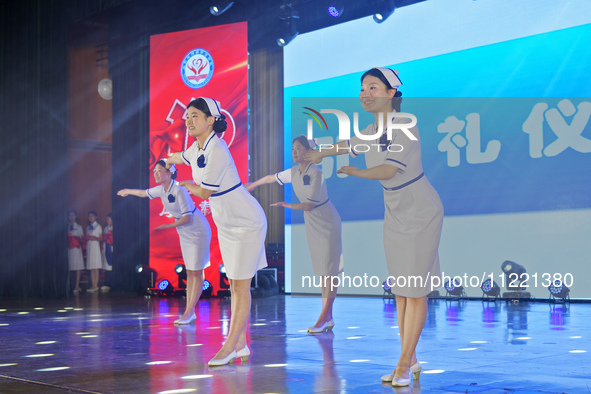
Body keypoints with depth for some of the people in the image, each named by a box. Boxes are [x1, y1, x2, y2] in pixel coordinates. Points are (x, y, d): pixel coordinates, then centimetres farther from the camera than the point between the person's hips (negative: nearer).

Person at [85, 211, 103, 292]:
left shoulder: (98, 226, 3)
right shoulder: (88, 228, 19)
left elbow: (101, 239, -1)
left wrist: (94, 238, -16)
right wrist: (86, 239, 0)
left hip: (95, 246, -6)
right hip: (89, 247, 6)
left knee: (95, 267, -9)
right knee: (91, 268, 1)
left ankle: (96, 286, -10)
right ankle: (93, 286, 1)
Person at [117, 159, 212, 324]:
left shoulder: (179, 190, -25)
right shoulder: (161, 190, 0)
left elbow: (187, 218, -29)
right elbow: (145, 193, 22)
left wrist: (170, 225, -37)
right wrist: (128, 191, 37)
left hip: (198, 232, -8)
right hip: (185, 234, 8)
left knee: (196, 273, -6)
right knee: (189, 272, 7)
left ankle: (189, 312, -8)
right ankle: (191, 312, 7)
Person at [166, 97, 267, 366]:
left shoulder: (217, 150, -24)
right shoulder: (196, 148, 4)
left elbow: (204, 192, -20)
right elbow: (179, 157, 30)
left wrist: (186, 185, 0)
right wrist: (166, 163, 50)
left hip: (247, 223, -9)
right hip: (226, 225, 9)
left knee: (241, 286, -4)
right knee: (234, 285, 9)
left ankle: (229, 346, -1)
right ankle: (241, 346, 14)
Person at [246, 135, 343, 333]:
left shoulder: (316, 173, -21)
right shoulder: (294, 172, 1)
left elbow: (310, 205, -24)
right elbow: (271, 178, 19)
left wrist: (288, 205, -38)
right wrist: (252, 185, 35)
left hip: (327, 223, -7)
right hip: (312, 225, 7)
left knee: (329, 270, -8)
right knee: (322, 271, 5)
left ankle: (323, 318, -10)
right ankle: (328, 318, 6)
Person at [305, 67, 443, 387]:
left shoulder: (404, 126, -19)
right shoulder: (371, 132, 4)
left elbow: (388, 170, -25)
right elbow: (349, 145, 25)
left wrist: (357, 172, -7)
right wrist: (321, 153, 41)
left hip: (422, 214, -7)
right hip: (394, 215, 7)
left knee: (415, 290, -3)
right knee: (400, 290, 7)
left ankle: (404, 364, 2)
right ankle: (411, 360, 15)